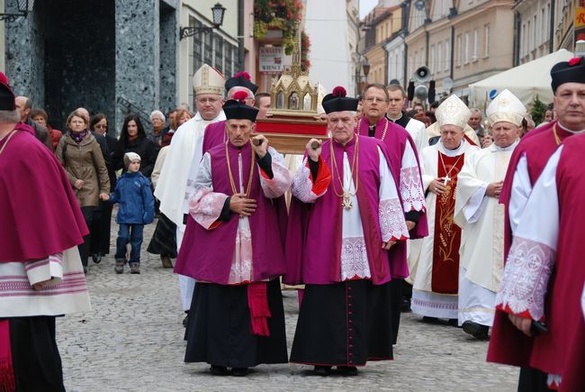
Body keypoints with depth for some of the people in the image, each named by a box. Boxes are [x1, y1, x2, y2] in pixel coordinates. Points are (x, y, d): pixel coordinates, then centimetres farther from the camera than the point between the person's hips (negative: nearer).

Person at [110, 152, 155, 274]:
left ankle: (135, 263, 18)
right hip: (124, 215, 1)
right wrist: (109, 198, -4)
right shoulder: (121, 181, 5)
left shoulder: (142, 180, -4)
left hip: (138, 216, -1)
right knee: (123, 237, -8)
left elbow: (148, 199, -5)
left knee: (136, 240, 6)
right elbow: (117, 196, 16)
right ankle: (120, 260, 11)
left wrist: (149, 214, -10)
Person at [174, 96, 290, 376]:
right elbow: (199, 196, 6)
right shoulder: (211, 157, 8)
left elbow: (280, 187, -8)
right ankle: (218, 357, 7)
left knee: (251, 298, -3)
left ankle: (243, 357, 3)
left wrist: (263, 156, -18)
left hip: (255, 242, 0)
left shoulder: (267, 155, 8)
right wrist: (227, 204, -7)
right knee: (218, 299, -1)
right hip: (219, 240, 0)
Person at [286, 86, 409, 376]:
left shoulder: (374, 150, 4)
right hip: (326, 243, 0)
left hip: (364, 242, 0)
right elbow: (305, 193, -3)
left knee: (359, 299, 2)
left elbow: (387, 193, 4)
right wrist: (313, 162, -17)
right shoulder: (316, 152, 6)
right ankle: (323, 357, 7)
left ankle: (352, 357, 10)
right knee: (325, 299, 0)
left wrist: (390, 232, 0)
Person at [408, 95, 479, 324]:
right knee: (432, 257, 0)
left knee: (458, 258, -3)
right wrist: (428, 183, -8)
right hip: (433, 219, 2)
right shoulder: (428, 154, 12)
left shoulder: (474, 155, 4)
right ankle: (430, 308, 5)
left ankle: (456, 309, 3)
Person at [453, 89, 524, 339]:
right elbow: (464, 180, 6)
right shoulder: (479, 157, 19)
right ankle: (479, 317, -7)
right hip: (484, 228, 2)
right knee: (482, 267, -6)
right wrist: (486, 189, -9)